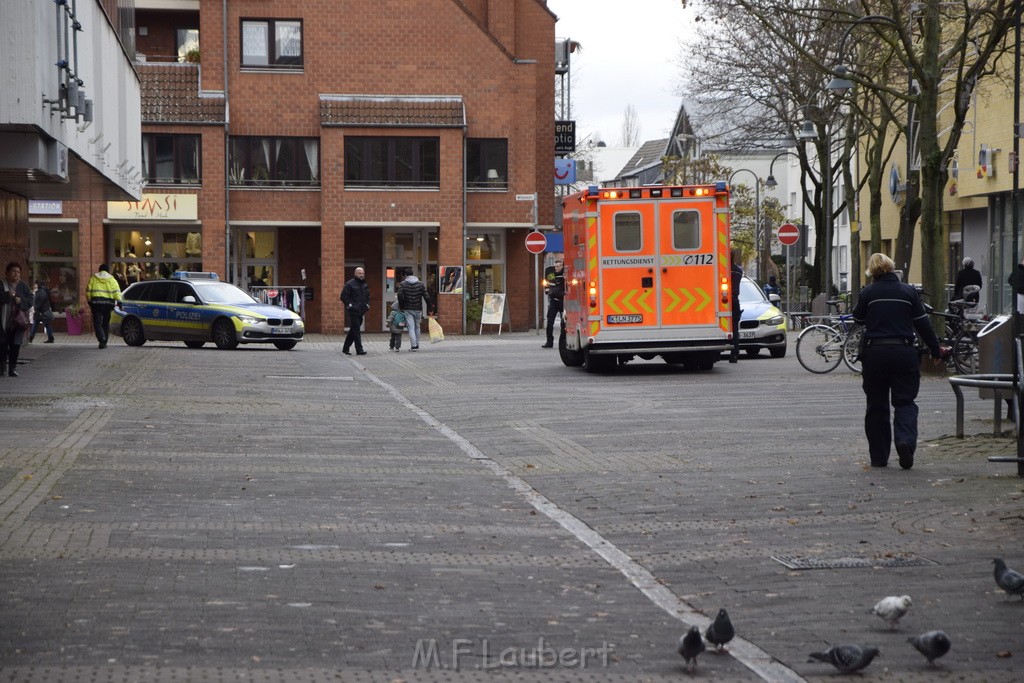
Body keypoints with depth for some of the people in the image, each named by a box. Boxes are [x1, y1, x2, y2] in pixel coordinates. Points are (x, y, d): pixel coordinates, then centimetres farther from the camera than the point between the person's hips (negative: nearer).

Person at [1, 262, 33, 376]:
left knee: (15, 345, 3)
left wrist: (21, 301, -13)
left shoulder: (23, 286, 8)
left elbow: (30, 300, 4)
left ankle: (12, 368, 10)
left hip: (17, 322, 2)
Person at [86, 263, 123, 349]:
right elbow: (117, 292, -1)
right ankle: (104, 342, 15)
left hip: (96, 302, -1)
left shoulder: (93, 278, 8)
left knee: (97, 323, -3)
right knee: (106, 323, 13)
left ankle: (102, 338, -27)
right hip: (108, 303, 1)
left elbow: (88, 291, 7)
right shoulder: (112, 279, 9)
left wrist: (89, 302, 16)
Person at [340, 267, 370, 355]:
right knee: (356, 330, -10)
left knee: (353, 330, 12)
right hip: (353, 311, -8)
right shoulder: (350, 284, -6)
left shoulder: (365, 285, 16)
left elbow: (368, 296, 31)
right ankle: (359, 350, -10)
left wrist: (367, 304, 16)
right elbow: (343, 296, -8)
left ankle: (345, 348, 22)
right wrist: (349, 305, -14)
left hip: (361, 311, 8)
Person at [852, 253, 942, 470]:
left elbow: (858, 319, 12)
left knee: (877, 405, 10)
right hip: (903, 352, 0)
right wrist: (936, 351, 14)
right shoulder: (908, 292, 0)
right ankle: (905, 440, -22)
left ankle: (878, 456, 11)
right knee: (905, 402, 5)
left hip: (875, 352, 0)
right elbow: (923, 324, 4)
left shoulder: (868, 293, -2)